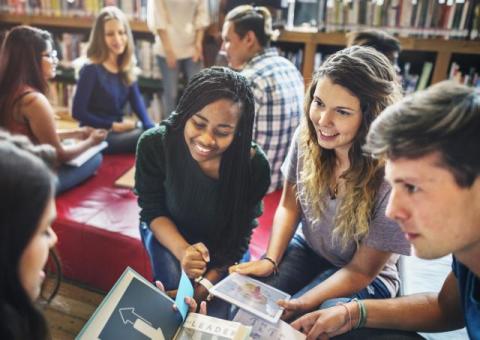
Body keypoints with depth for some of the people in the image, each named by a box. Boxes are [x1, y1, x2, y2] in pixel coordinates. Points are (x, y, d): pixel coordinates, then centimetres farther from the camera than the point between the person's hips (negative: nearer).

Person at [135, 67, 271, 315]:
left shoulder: (255, 165, -31)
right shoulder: (154, 144, -31)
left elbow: (239, 236, -17)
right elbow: (152, 211, -16)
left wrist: (206, 284, -25)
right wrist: (182, 251, -35)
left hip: (223, 244, 1)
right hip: (168, 231, 0)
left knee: (218, 311, -11)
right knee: (176, 286, -25)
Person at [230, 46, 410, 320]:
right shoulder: (307, 136, -17)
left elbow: (361, 270, -18)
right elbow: (289, 206, 0)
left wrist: (303, 303, -28)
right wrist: (270, 260, -13)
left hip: (366, 279, -3)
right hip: (306, 248, 4)